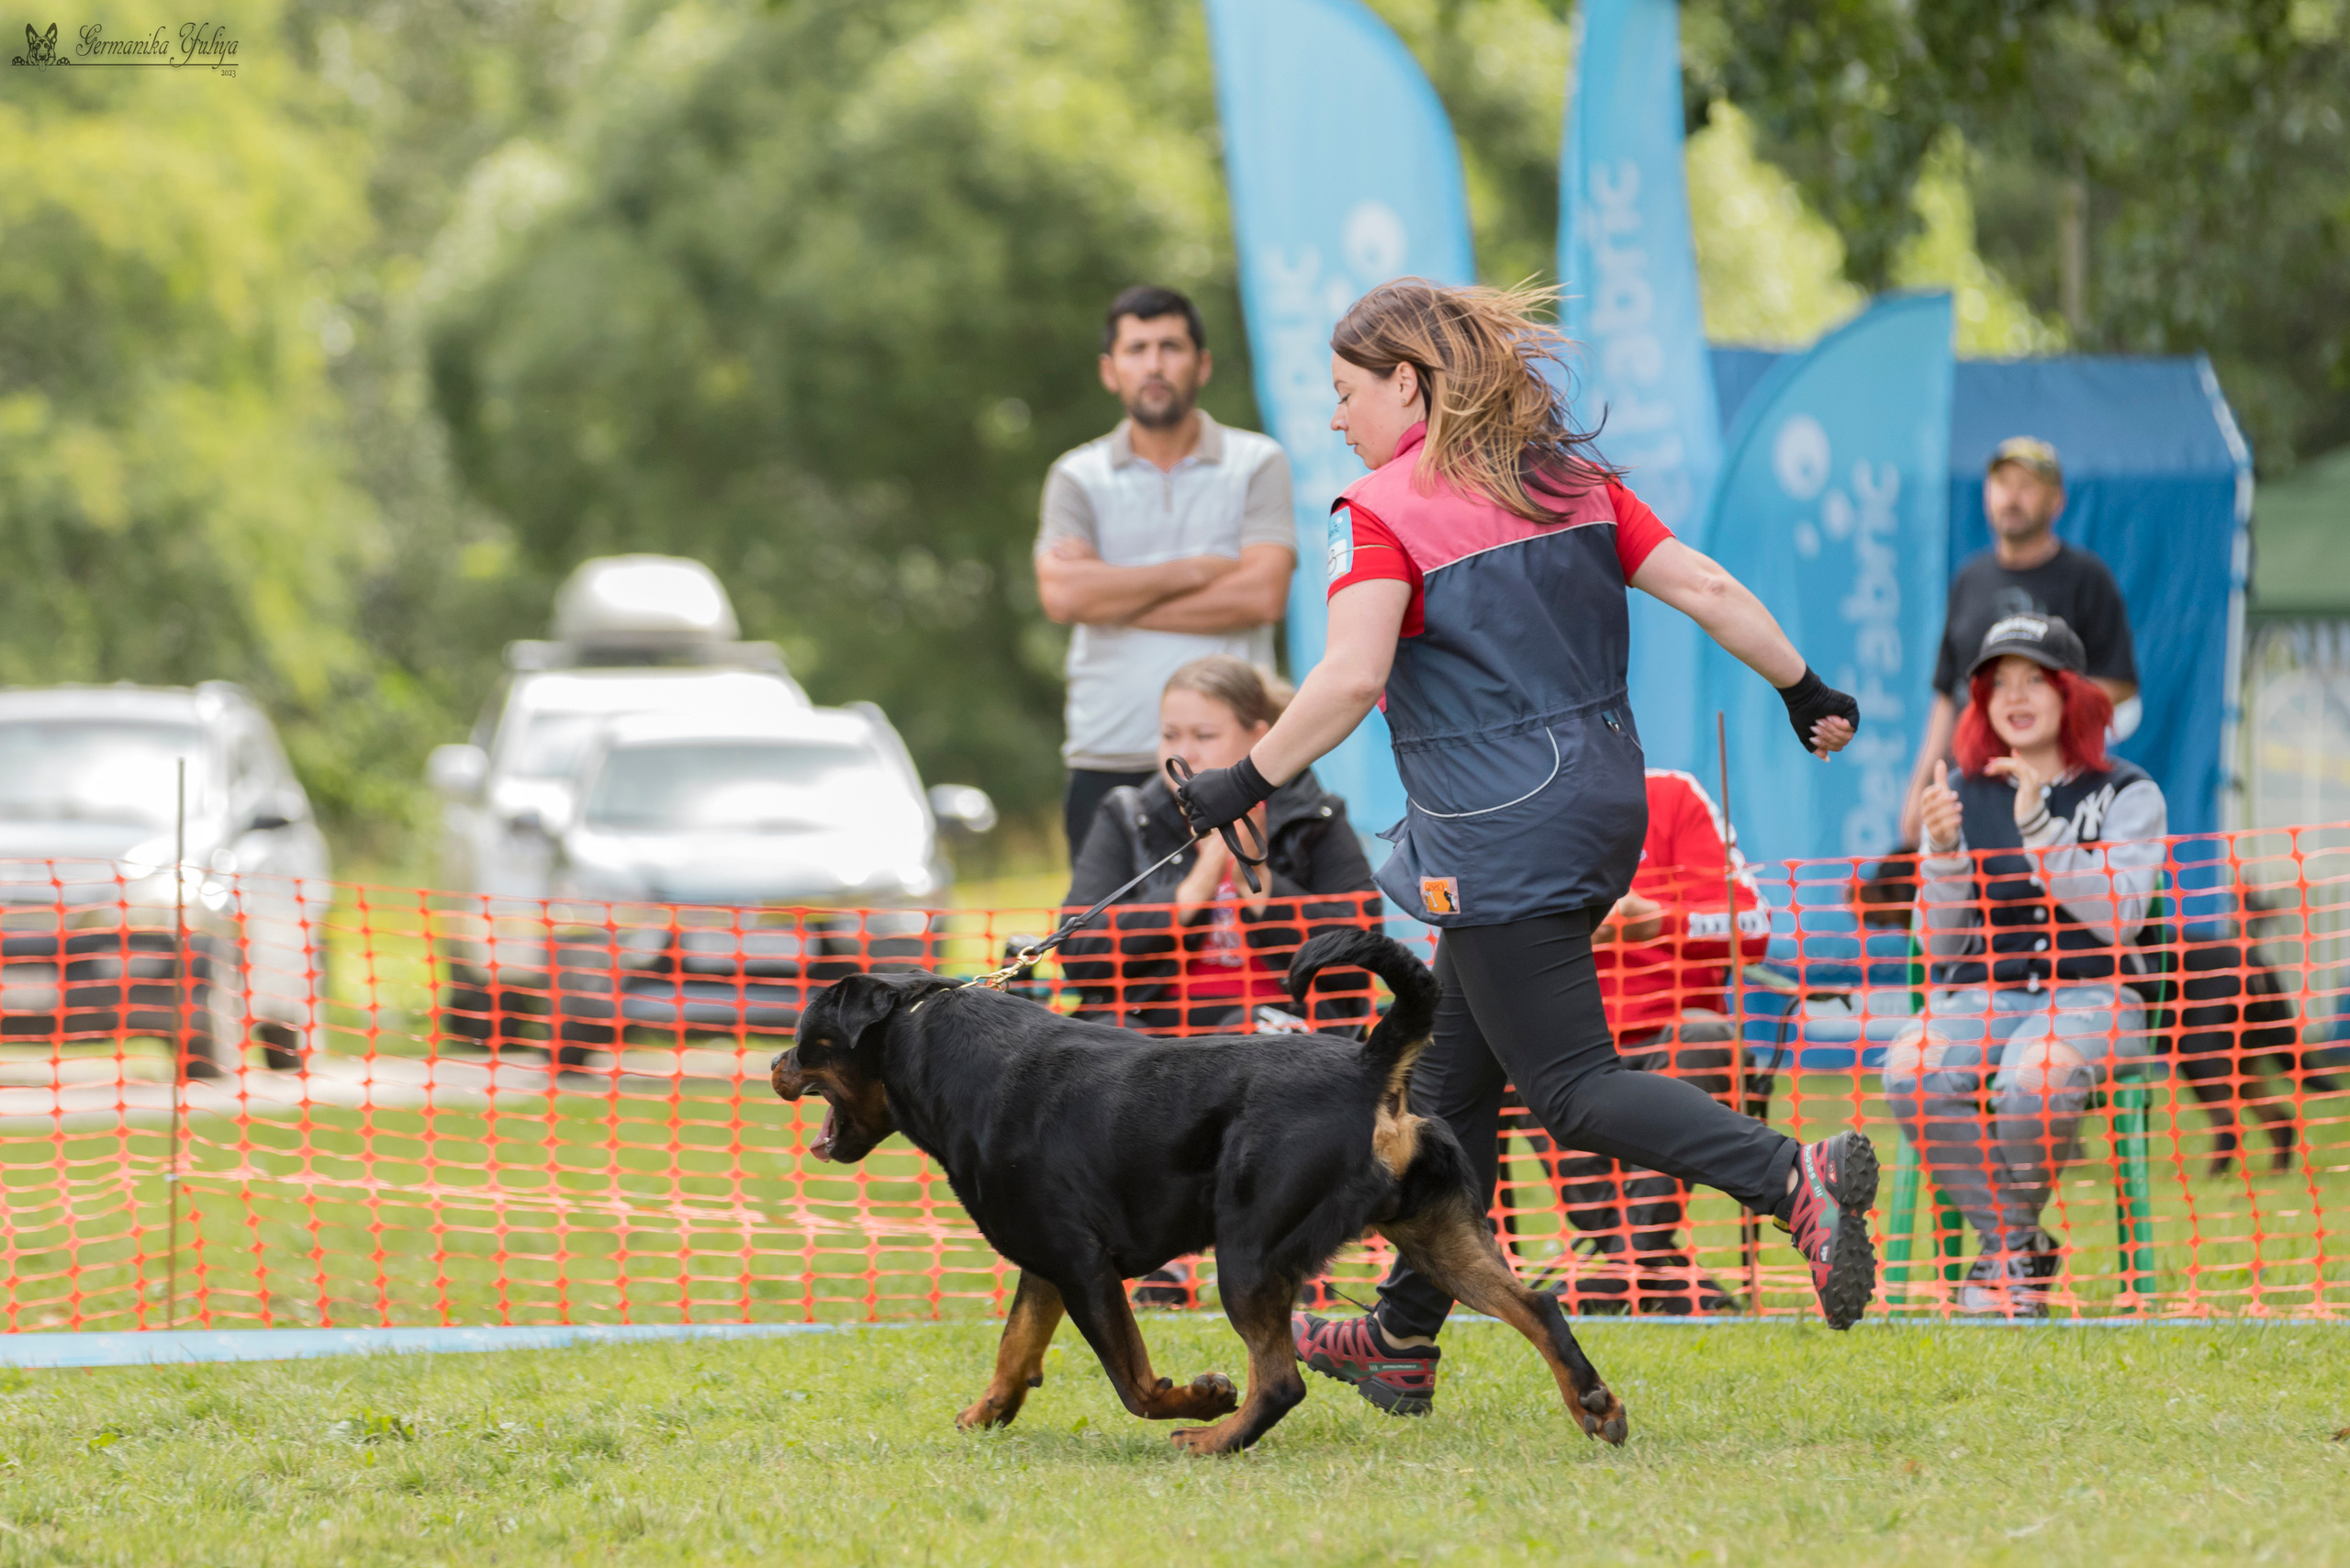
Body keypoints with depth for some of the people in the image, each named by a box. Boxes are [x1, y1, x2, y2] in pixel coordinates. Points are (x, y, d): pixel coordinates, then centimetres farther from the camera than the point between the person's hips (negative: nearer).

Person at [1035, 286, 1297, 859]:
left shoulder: (1258, 464, 7)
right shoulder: (1078, 478, 11)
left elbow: (1262, 593, -7)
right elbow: (1061, 594, -7)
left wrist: (1113, 596, -5)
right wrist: (1196, 571, -5)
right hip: (1107, 763, 1)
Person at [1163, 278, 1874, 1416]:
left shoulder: (1383, 512, -10)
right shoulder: (1571, 481, 10)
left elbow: (1351, 679, -22)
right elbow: (1705, 589, 6)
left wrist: (1246, 782, -14)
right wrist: (1810, 692, 12)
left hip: (1504, 835, -9)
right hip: (1603, 799, 9)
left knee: (1571, 1087, -6)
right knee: (1450, 1076, 16)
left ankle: (1794, 1180, -26)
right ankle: (1404, 1339, 23)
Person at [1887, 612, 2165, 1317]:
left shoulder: (2125, 794, 5)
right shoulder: (1965, 793, 13)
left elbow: (2119, 918, -11)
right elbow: (1943, 948, 9)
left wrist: (2038, 828, -18)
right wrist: (1940, 851, -9)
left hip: (2090, 996, -3)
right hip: (1980, 995, 3)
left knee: (2035, 1075, -39)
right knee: (1910, 1070, -31)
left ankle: (2010, 1246, -12)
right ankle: (2017, 1253, -15)